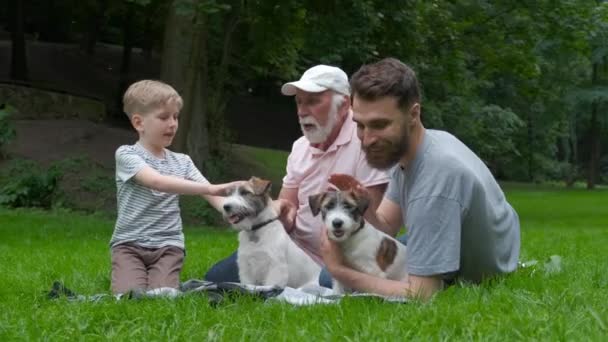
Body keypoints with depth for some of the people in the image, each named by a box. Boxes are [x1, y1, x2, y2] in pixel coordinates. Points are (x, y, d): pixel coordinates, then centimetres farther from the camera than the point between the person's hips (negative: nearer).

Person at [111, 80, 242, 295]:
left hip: (168, 245, 3)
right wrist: (212, 188, -34)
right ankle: (137, 273, 5)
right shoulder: (127, 154, -6)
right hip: (129, 243, -3)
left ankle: (155, 274, 9)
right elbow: (158, 182, -25)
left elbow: (211, 195, -2)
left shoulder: (182, 162, 11)